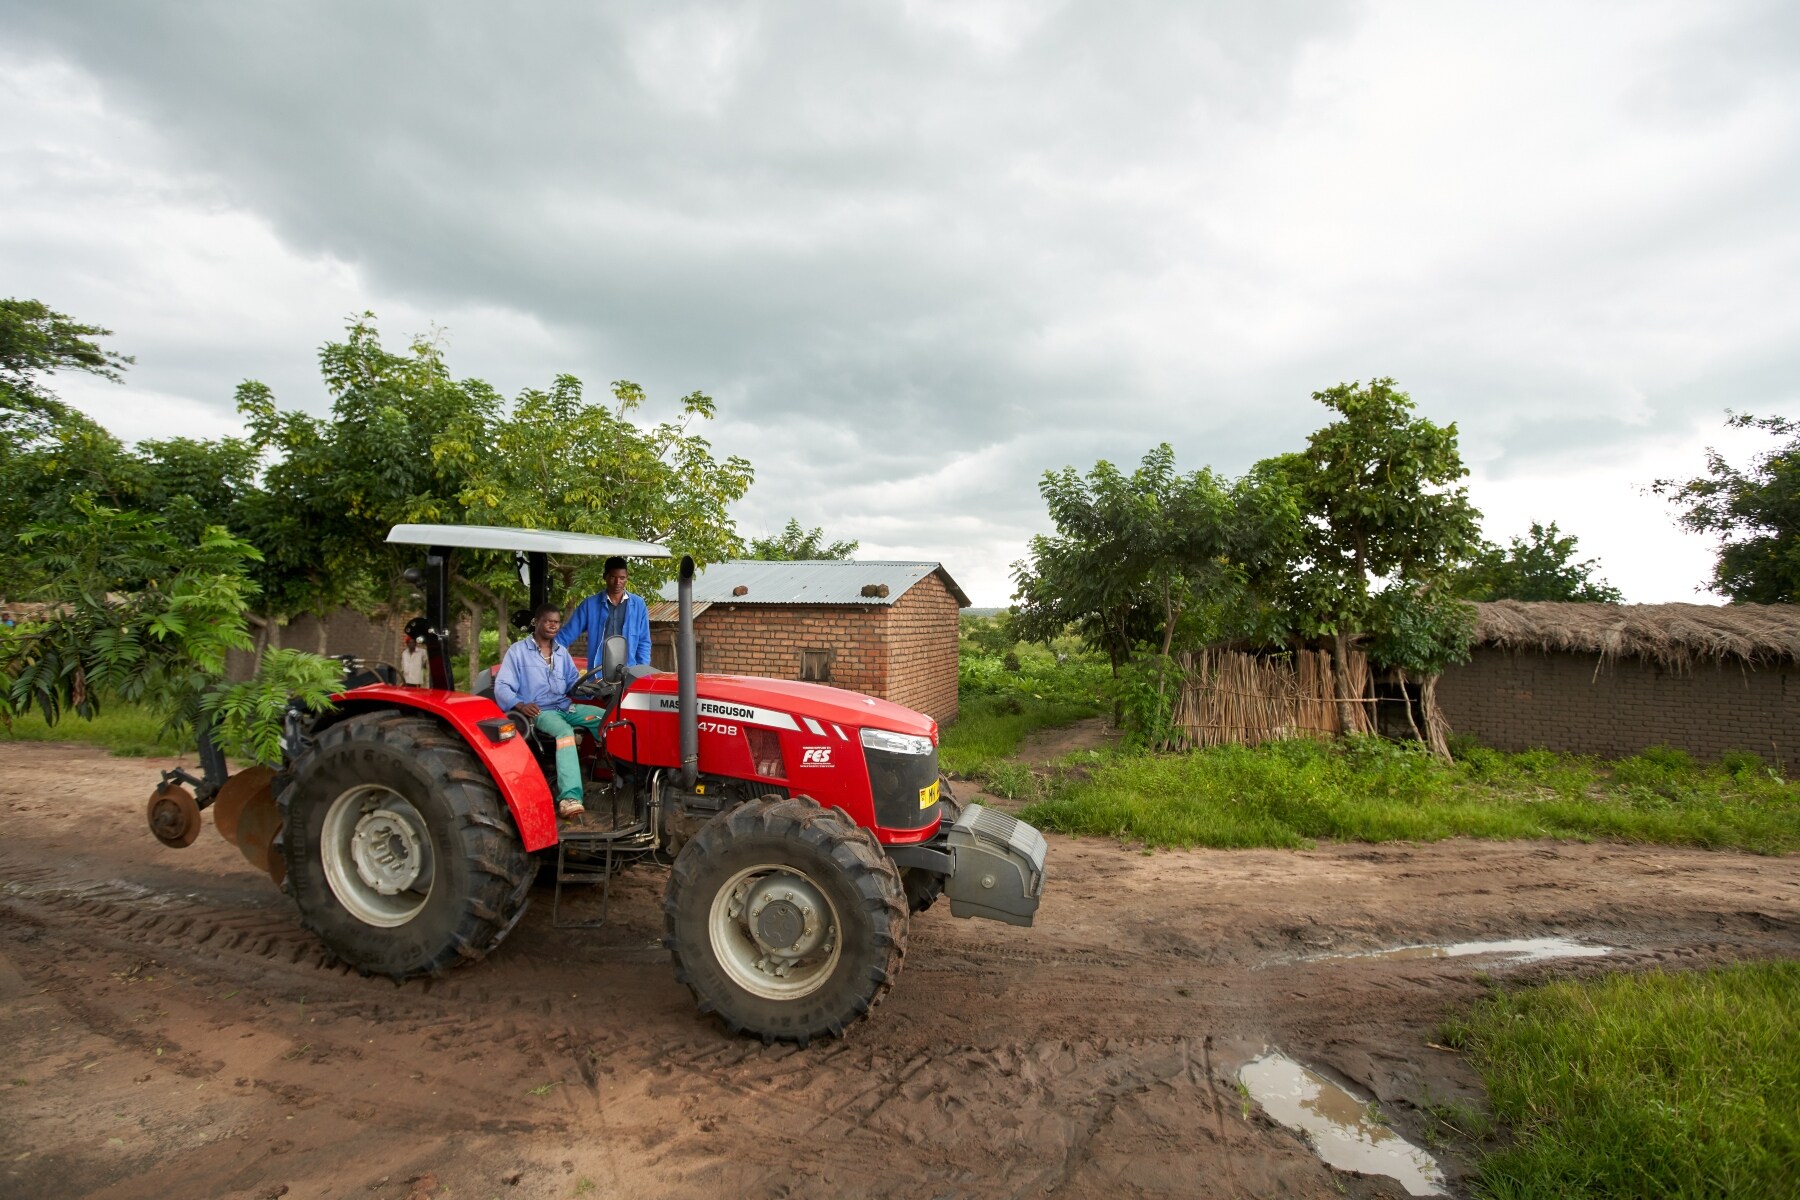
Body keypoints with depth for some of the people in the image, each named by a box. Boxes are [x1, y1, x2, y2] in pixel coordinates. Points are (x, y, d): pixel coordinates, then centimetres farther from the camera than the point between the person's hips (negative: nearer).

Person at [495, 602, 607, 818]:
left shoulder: (562, 653, 20)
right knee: (565, 731, -37)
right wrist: (520, 705, -25)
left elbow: (574, 682, 16)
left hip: (565, 706, 6)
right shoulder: (517, 651, 2)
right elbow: (502, 687, -5)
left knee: (605, 717, -17)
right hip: (538, 711, -6)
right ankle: (569, 797, -50)